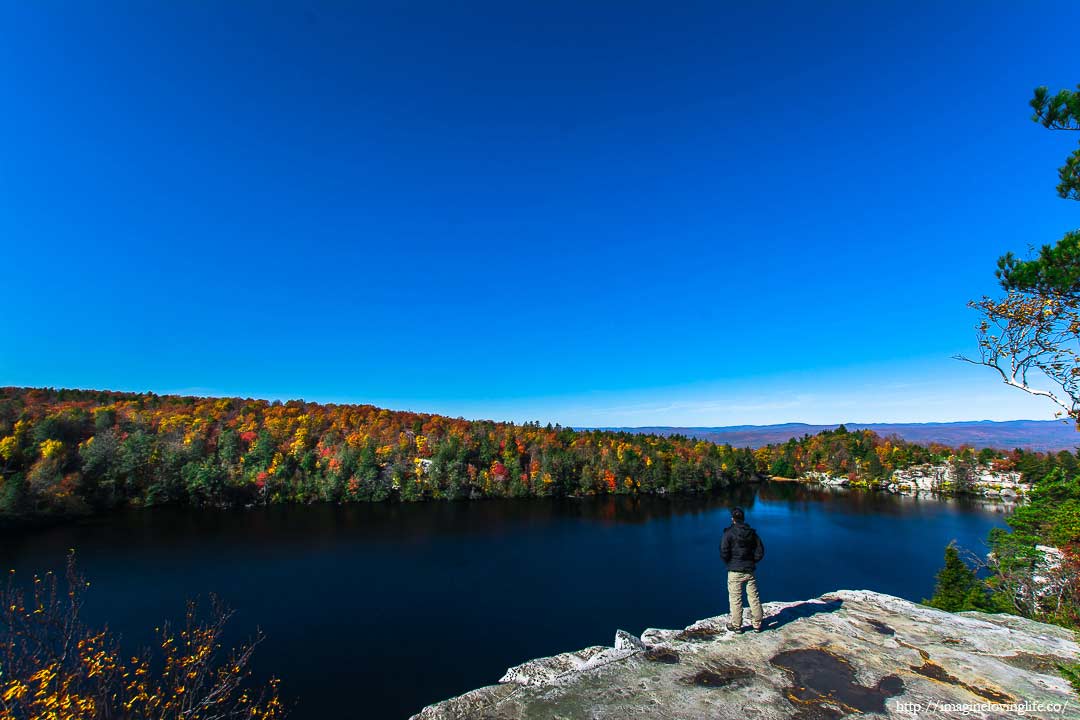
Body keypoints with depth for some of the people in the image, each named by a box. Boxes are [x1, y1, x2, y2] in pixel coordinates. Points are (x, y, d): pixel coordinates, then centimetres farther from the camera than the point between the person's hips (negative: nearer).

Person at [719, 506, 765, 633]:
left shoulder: (729, 532, -12)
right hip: (750, 570, 4)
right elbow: (760, 552, 4)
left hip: (735, 571, -4)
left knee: (735, 599, 4)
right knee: (754, 597, 14)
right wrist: (751, 562, 14)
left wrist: (729, 563, 1)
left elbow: (724, 552, -16)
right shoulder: (752, 532, 2)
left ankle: (736, 625, 12)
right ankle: (757, 625, 23)